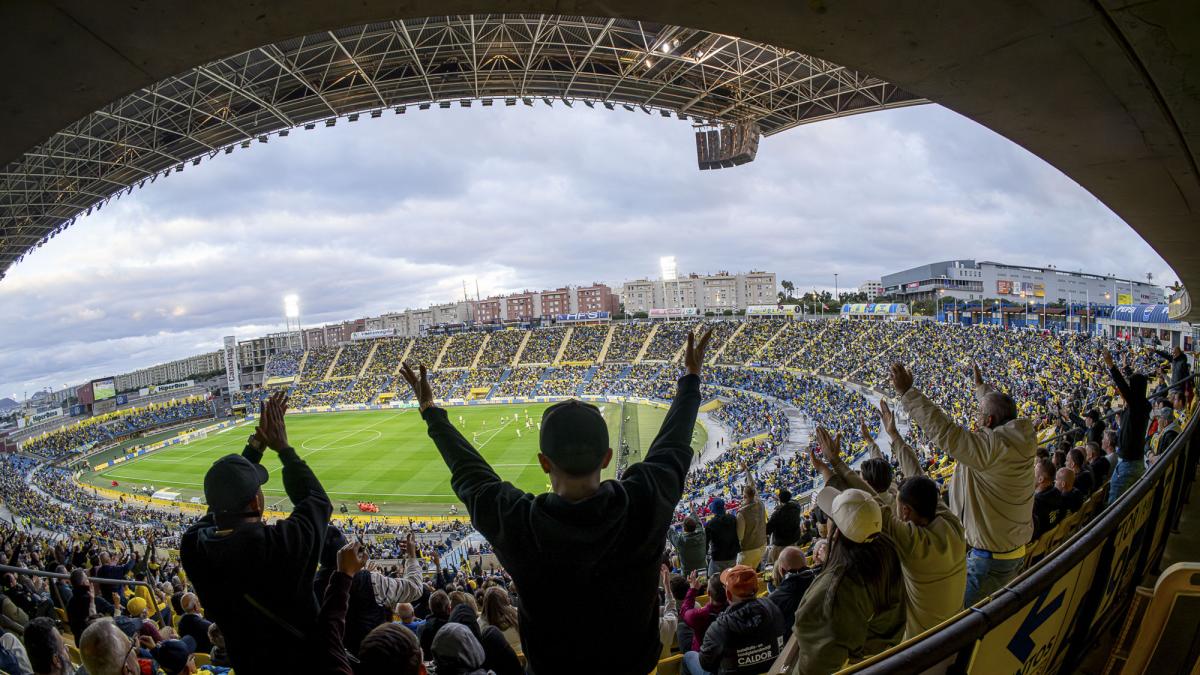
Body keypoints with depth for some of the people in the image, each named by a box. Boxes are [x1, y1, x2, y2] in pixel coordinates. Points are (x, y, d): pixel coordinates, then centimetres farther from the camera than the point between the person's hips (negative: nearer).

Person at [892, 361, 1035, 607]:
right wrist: (981, 386, 37)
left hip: (989, 558, -9)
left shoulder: (991, 446, -27)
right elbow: (999, 408, 20)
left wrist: (907, 392, -29)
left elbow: (944, 431, -33)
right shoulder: (1019, 439, 0)